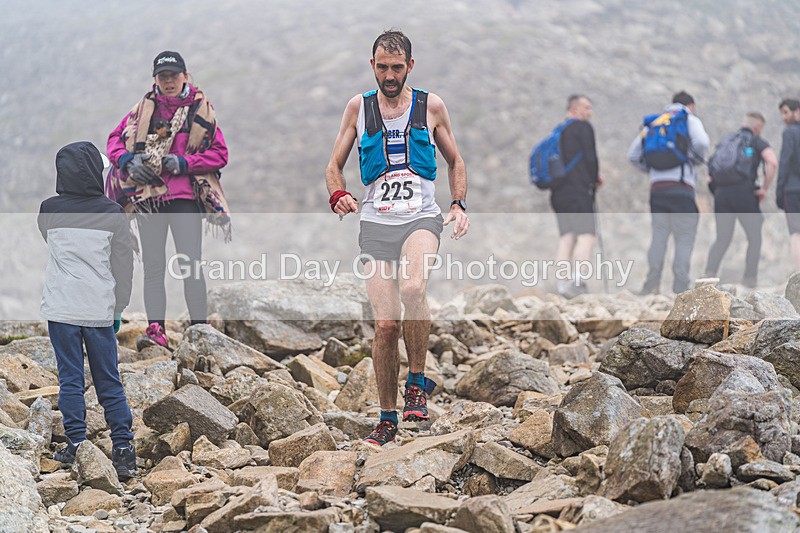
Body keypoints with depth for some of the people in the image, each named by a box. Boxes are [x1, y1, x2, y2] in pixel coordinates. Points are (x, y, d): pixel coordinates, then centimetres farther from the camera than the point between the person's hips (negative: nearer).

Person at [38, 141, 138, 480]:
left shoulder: (49, 211, -5)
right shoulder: (112, 213, -5)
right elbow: (123, 264, 0)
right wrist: (119, 307, 9)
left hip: (61, 309, -1)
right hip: (100, 310, 1)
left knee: (70, 379, 7)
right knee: (109, 381, 8)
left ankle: (76, 446, 7)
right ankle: (123, 448, 3)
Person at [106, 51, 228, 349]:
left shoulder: (201, 110, 4)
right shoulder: (144, 108, 10)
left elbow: (220, 154, 1)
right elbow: (115, 139, 15)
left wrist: (183, 163, -11)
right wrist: (129, 161, -6)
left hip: (185, 196, -2)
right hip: (147, 195, 2)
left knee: (190, 266, -6)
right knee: (153, 266, 0)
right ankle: (156, 330, 0)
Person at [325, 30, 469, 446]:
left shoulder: (431, 106, 6)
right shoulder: (359, 107, 7)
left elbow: (454, 161, 19)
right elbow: (334, 166, 12)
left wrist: (459, 204, 3)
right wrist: (338, 196, -10)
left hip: (421, 218, -1)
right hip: (376, 224, 1)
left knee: (412, 289, -32)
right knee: (385, 323, -5)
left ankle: (417, 381, -12)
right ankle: (387, 417, 10)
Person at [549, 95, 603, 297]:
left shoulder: (557, 132, 22)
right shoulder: (583, 127, -2)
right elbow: (590, 158, -9)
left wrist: (593, 175, 18)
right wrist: (595, 179, 10)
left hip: (558, 193, 8)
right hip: (579, 191, -8)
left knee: (566, 238, 4)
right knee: (586, 237, -13)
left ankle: (563, 284, -5)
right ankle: (577, 281, -29)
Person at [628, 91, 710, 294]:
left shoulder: (655, 123, 22)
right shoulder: (690, 119, 8)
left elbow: (633, 154, 17)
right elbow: (701, 142, -12)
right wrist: (697, 160, 6)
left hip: (657, 187, 5)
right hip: (681, 187, -5)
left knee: (658, 235, 6)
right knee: (685, 237, -3)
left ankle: (651, 284, -1)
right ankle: (681, 286, -11)